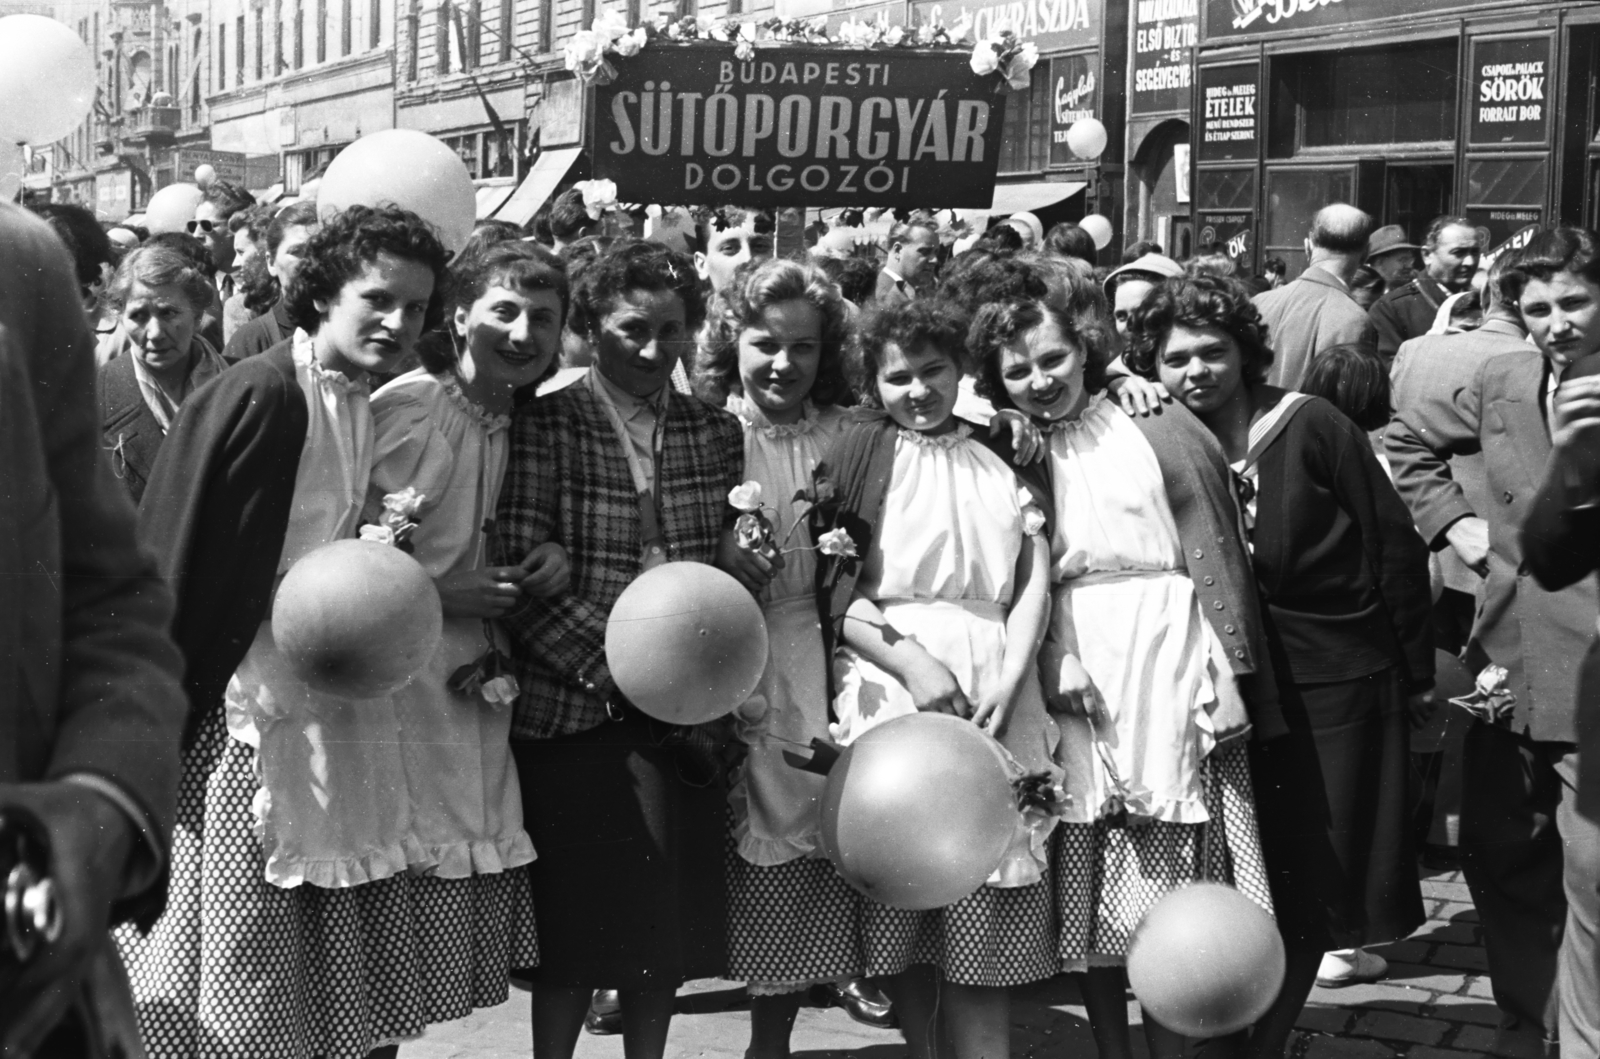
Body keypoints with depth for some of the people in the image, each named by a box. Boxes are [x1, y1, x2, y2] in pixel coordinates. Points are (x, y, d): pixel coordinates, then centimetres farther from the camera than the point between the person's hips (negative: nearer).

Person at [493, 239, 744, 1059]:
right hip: (570, 711, -4)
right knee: (573, 927, 3)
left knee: (668, 921, 10)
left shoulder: (716, 433, 8)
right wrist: (615, 673, -18)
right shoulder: (544, 426, -6)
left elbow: (727, 575, 12)